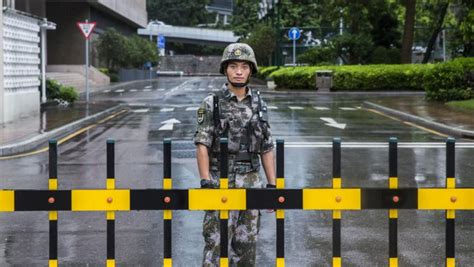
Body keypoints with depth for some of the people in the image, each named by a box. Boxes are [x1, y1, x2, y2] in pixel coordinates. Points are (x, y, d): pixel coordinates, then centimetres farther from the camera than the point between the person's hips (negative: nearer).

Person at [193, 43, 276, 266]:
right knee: (216, 242, -5)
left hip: (251, 182, 4)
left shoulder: (259, 104, 7)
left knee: (246, 244, 8)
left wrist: (272, 185, 6)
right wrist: (206, 181, -20)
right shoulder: (211, 104, -5)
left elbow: (266, 149, 9)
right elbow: (202, 145, -11)